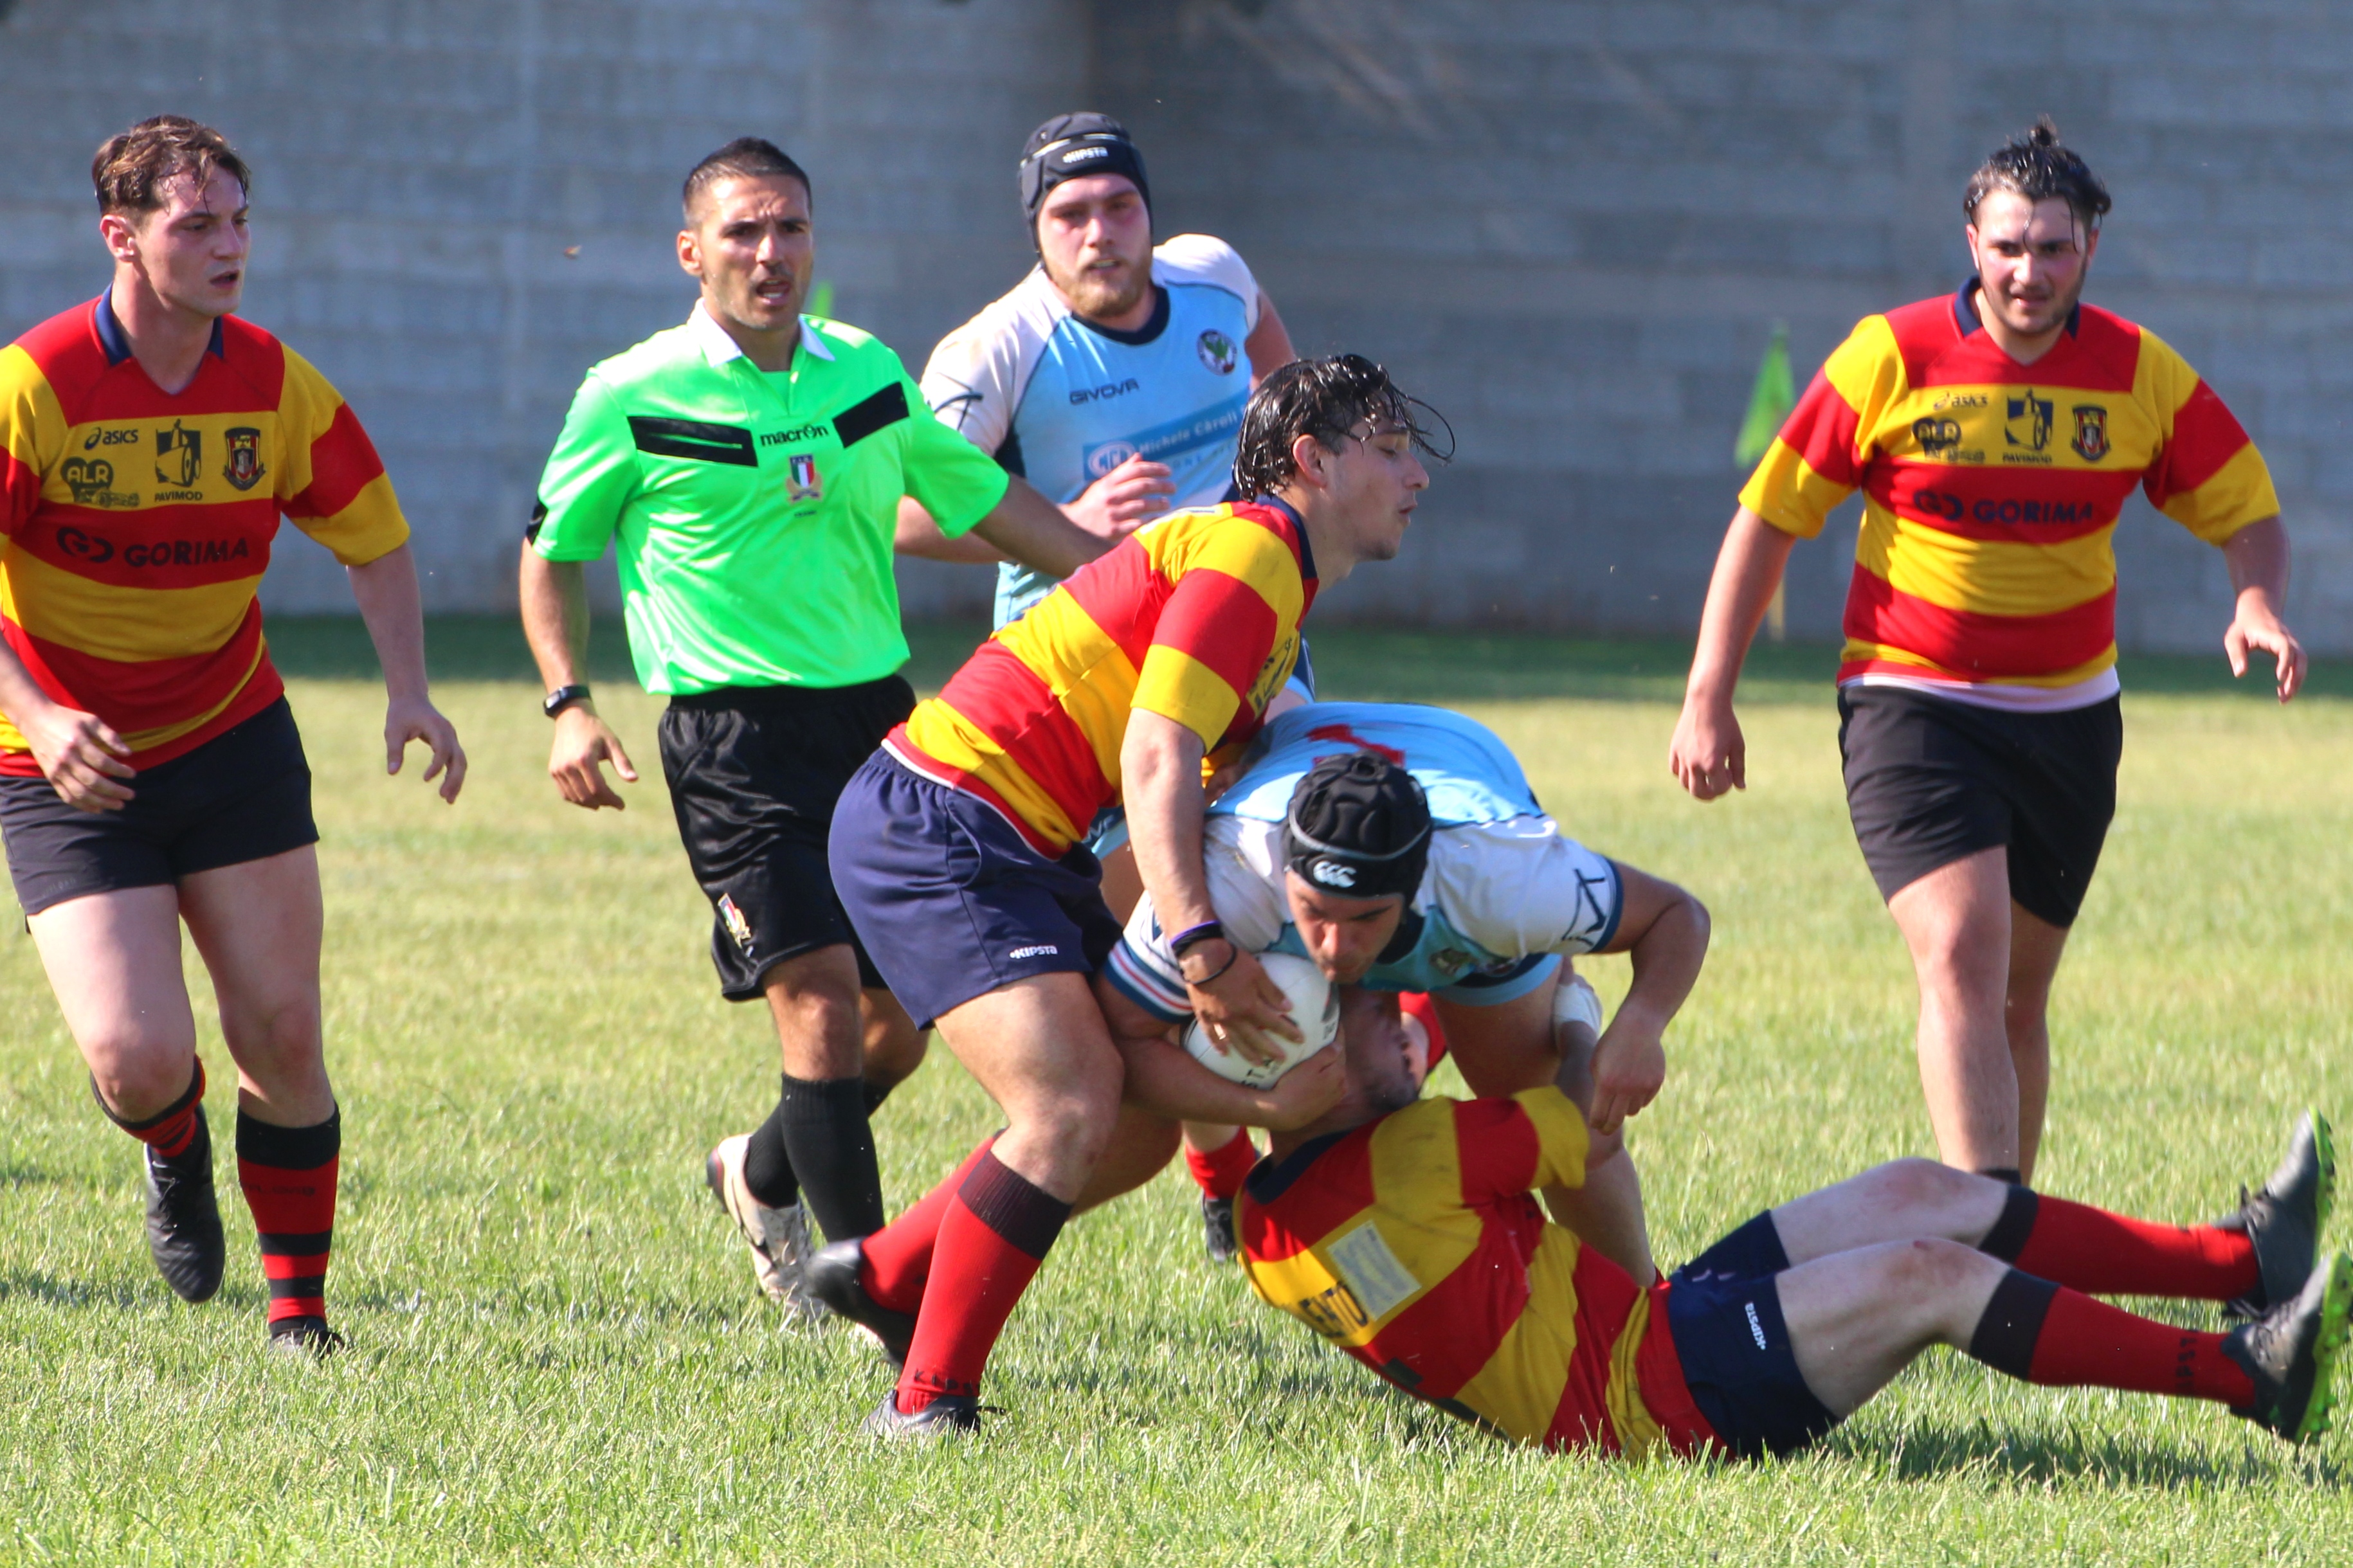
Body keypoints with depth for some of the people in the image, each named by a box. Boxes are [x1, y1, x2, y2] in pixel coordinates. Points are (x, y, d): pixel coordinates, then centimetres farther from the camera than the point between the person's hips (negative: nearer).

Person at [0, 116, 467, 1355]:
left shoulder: (277, 389, -4)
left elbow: (374, 539, 9)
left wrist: (408, 690, -7)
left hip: (233, 738, 4)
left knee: (280, 1039, -2)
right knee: (139, 1057, -14)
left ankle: (298, 1306, 14)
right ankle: (172, 1149, 24)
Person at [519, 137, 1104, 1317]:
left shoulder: (869, 373, 7)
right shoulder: (631, 400, -5)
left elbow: (980, 496, 19)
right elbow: (553, 548, 8)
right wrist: (569, 706, -3)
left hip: (879, 716, 5)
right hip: (732, 737, -5)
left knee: (898, 1026, 7)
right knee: (821, 1000, -18)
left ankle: (763, 1178, 36)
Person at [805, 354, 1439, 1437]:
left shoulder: (1274, 578, 19)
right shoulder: (1248, 555, -15)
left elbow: (1216, 779, 20)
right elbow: (1155, 757, -25)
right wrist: (1201, 946, -33)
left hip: (1019, 847, 10)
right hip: (931, 824, -10)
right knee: (1070, 1106, -20)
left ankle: (883, 1276, 24)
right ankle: (926, 1404, -13)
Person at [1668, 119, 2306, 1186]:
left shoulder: (2142, 376, 0)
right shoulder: (1892, 358, -7)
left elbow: (2247, 514, 8)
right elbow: (1767, 519, -1)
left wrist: (2256, 605, -15)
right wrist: (1707, 699, -3)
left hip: (2067, 715, 3)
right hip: (1912, 706, -3)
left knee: (2019, 994, 10)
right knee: (1962, 960, -21)